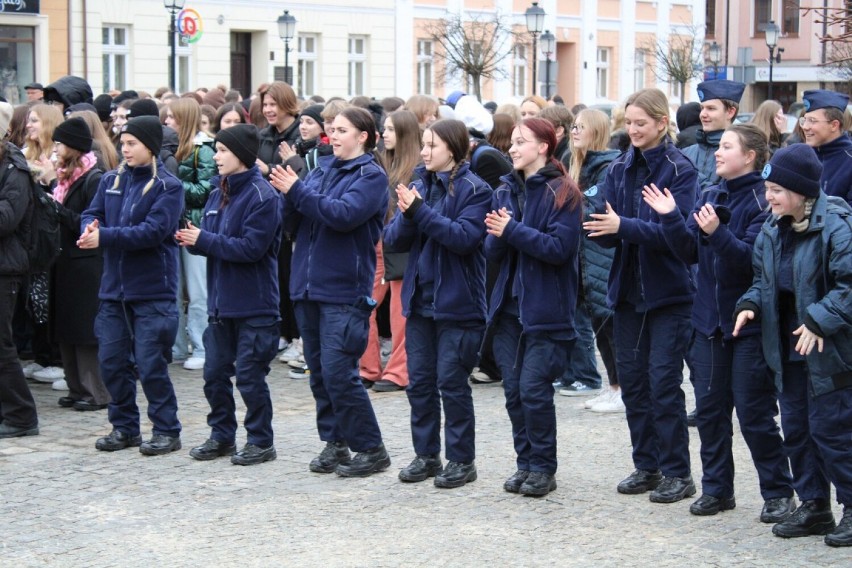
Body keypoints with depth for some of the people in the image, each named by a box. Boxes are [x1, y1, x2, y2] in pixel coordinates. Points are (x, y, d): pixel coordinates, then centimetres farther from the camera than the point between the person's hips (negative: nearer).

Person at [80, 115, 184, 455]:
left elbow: (153, 231, -18)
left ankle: (167, 430, 8)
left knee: (150, 364, -4)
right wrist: (90, 227, -18)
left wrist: (104, 236, -24)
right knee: (111, 361, 8)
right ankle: (124, 427, 22)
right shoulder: (111, 181, 10)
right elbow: (91, 214, 7)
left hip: (153, 290, -6)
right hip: (114, 287, 6)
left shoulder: (168, 187, -7)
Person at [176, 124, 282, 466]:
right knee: (215, 372, 12)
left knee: (250, 375, -1)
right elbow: (212, 241, 14)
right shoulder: (218, 192, 11)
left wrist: (204, 240, -18)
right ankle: (222, 436, 25)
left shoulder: (263, 197, -14)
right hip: (221, 301, 8)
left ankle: (260, 441, 12)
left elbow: (251, 247, -21)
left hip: (253, 305, -8)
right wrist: (193, 239, -9)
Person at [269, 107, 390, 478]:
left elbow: (344, 214, -21)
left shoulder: (371, 176, -4)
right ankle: (335, 443, 19)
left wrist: (297, 190, -17)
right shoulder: (323, 169, 14)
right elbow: (293, 224, 12)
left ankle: (371, 449, 0)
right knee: (319, 371, 9)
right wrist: (290, 196, -8)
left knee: (338, 371, -10)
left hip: (344, 290, -7)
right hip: (308, 286, 7)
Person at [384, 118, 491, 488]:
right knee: (419, 382, 10)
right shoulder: (420, 186, 10)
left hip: (456, 303, -6)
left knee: (451, 383, -1)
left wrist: (420, 212, -24)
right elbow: (393, 241, 5)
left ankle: (461, 460, 9)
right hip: (419, 300, 6)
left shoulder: (474, 190, -7)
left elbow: (465, 236, -21)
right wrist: (406, 215, -16)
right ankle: (426, 455, 20)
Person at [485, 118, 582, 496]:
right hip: (509, 306, 6)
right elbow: (493, 251, 10)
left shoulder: (562, 193, -7)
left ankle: (543, 468, 6)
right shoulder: (506, 191, 12)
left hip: (545, 309, -6)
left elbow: (560, 247, -18)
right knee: (514, 389, 7)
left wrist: (513, 230, -19)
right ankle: (525, 462, 18)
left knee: (534, 389, -7)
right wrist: (497, 235, -12)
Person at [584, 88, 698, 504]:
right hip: (628, 288, 6)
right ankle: (646, 465, 20)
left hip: (669, 291, -5)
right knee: (632, 379, 8)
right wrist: (597, 225, -21)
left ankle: (677, 473, 4)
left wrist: (624, 226, -30)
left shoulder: (680, 170, -9)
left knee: (664, 380, -5)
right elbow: (611, 231, 2)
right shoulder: (619, 169, 7)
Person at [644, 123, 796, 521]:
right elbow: (690, 252, 7)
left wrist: (717, 233, -34)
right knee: (709, 409, 11)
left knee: (754, 413, -2)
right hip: (710, 319, 7)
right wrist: (670, 218, -6)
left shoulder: (762, 202, -12)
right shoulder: (710, 198, 9)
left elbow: (753, 258, -22)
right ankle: (717, 488, 22)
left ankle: (778, 492, 10)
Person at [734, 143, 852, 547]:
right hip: (787, 346, 8)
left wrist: (819, 321, -26)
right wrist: (750, 304, -1)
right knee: (795, 428, 13)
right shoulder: (774, 229, 7)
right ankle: (814, 506, 25)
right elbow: (764, 277, 18)